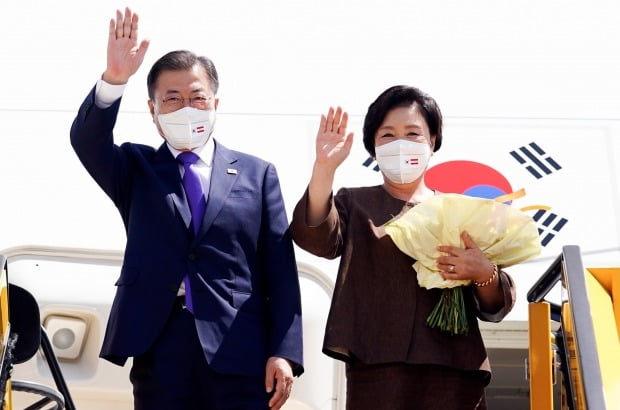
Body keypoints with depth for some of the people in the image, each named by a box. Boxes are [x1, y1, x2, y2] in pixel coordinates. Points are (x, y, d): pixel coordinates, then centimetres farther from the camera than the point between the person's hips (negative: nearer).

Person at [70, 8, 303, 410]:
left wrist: (283, 352, -5)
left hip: (240, 354, -1)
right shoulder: (137, 169, 12)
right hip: (158, 351, 1)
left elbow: (280, 270, 4)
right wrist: (114, 79, -25)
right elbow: (86, 140, -8)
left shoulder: (257, 174, 9)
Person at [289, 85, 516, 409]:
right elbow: (315, 238, -10)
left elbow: (495, 308, 8)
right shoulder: (354, 203, 12)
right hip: (376, 373, -1)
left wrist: (484, 273, -13)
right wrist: (324, 167, -22)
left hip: (454, 374, 1)